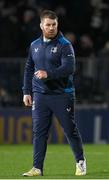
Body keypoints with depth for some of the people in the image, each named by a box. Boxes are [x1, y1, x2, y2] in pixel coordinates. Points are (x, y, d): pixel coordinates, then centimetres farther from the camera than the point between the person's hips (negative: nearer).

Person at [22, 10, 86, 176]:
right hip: (40, 95, 4)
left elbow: (69, 68, -18)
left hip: (62, 95, -4)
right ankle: (37, 168, 1)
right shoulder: (35, 45, 12)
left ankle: (80, 162, 20)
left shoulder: (65, 45, -6)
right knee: (39, 132, -1)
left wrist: (48, 74, -27)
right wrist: (27, 91, 14)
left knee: (70, 130, 4)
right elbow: (28, 69, 20)